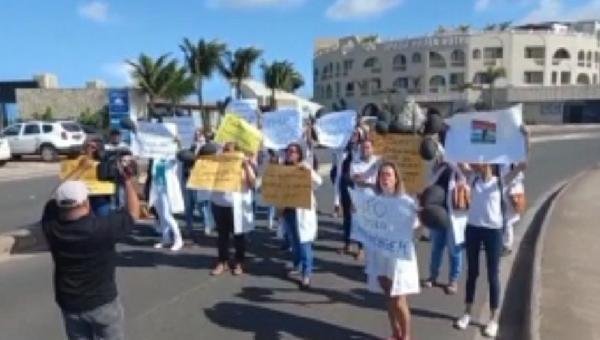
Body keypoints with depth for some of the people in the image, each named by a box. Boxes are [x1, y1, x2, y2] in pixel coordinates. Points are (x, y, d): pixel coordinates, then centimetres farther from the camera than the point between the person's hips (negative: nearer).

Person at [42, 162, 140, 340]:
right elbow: (133, 212, -11)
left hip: (69, 303, 4)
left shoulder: (51, 226, -14)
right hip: (102, 302, -4)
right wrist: (128, 180, -3)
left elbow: (56, 200, 5)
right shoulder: (102, 227, -26)